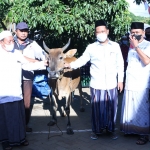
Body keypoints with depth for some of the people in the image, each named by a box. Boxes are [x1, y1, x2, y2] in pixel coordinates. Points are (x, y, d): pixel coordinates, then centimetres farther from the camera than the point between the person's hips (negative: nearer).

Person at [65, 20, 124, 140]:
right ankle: (97, 130, 24)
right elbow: (82, 60, 5)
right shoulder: (91, 47, -1)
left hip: (112, 85, 1)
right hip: (97, 85, -1)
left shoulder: (115, 46, 2)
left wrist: (120, 80, 6)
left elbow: (120, 64, 7)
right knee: (97, 108, 7)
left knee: (111, 107, 10)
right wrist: (71, 65, -11)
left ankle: (111, 129, 28)